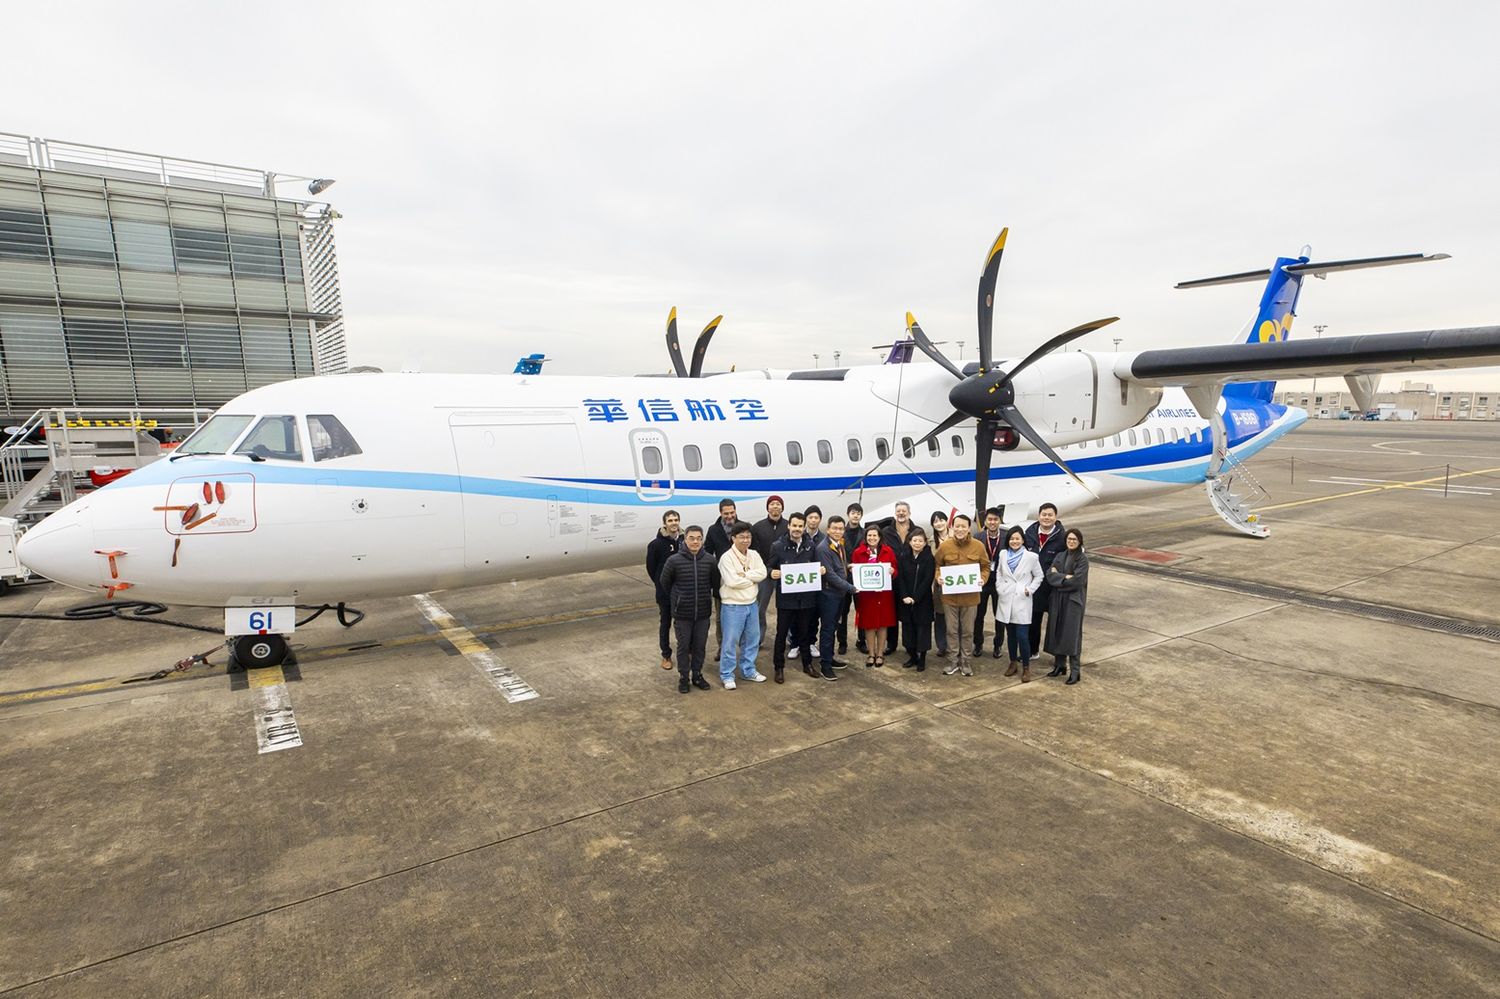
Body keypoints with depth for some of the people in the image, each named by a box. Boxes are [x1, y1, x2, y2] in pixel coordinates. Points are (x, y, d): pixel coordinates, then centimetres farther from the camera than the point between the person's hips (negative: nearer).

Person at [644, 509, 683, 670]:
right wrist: (660, 584, 2)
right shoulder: (657, 544, -11)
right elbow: (651, 567, -1)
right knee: (665, 624, 11)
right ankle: (666, 656, 24)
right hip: (665, 592, -2)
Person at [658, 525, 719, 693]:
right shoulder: (674, 561, -13)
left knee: (700, 646, 13)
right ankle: (683, 677, 24)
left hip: (703, 612, 2)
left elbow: (715, 583, 8)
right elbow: (665, 583, 3)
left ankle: (697, 675, 29)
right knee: (683, 646, 9)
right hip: (682, 613, -2)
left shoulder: (710, 560, -7)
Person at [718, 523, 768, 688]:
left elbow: (762, 573, -8)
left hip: (751, 604, 6)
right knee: (730, 641, 2)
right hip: (733, 606, -6)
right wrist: (752, 580, -10)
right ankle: (727, 675, 14)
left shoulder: (754, 555, 4)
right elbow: (732, 581, -24)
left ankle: (748, 671, 30)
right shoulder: (727, 558, -15)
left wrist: (744, 574, -18)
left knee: (752, 640, 15)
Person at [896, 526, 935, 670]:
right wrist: (904, 596, -12)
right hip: (905, 601, 3)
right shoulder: (903, 557, 4)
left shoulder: (929, 558, -4)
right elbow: (900, 578, 1)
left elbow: (928, 580, -10)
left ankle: (922, 659, 11)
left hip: (923, 600, -3)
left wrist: (915, 597, -16)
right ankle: (912, 656, 22)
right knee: (908, 627, 8)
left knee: (922, 629, 1)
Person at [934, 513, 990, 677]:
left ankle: (966, 660, 25)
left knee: (967, 630, 11)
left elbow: (985, 567, 6)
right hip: (949, 595, 0)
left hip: (970, 595, 0)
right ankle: (954, 660, 23)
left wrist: (982, 578, -13)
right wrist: (938, 577, -12)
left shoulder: (978, 546, -5)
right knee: (952, 630, 10)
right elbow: (937, 565, 7)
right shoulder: (944, 546, -6)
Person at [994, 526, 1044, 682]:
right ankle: (1013, 663, 26)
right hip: (1005, 600, 3)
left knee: (1022, 636, -7)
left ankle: (1026, 667, 7)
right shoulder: (1003, 554, 4)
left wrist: (1030, 589, -6)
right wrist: (999, 588, 3)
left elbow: (1039, 576, 5)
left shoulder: (1031, 557, -5)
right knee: (1010, 634, 12)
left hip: (1022, 601, -3)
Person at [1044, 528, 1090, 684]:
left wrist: (1058, 576, -7)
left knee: (1072, 634, -6)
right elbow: (1050, 575, -3)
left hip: (1074, 601, -5)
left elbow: (1076, 581, -17)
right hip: (1058, 600, 5)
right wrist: (1065, 577, -17)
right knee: (1057, 633, 8)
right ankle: (1060, 665, 20)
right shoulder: (1060, 557, 10)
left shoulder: (1083, 559, -7)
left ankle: (1075, 670, -1)